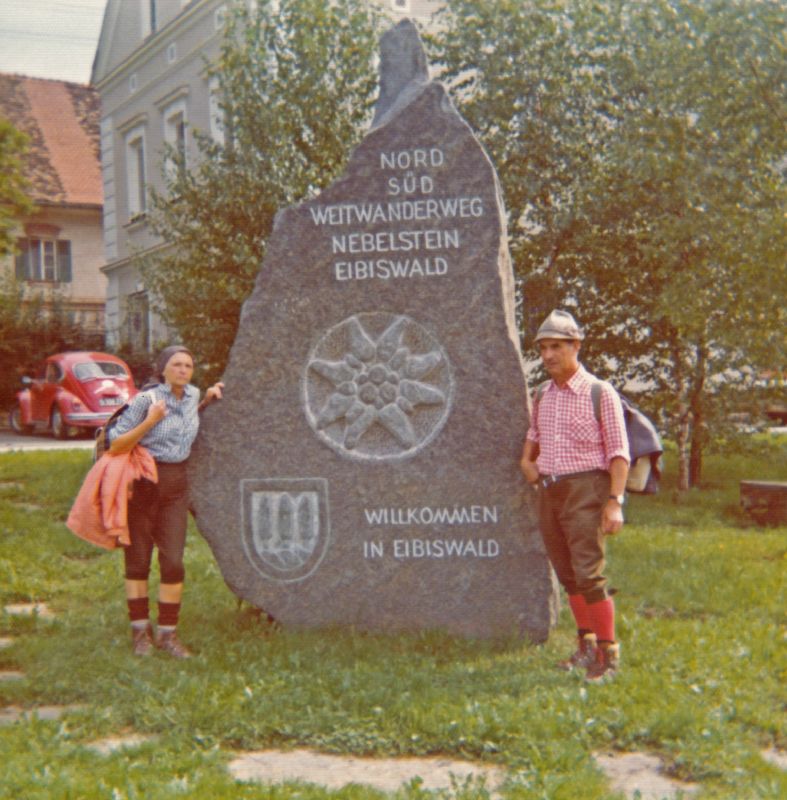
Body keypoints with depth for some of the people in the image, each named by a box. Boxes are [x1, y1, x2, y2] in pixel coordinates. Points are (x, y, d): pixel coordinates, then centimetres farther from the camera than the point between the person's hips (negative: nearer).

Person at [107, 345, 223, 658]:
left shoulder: (192, 395, 6)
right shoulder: (146, 400, -11)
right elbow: (115, 445, -13)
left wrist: (208, 400, 13)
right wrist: (149, 421, -22)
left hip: (176, 483, 4)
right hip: (142, 482, -4)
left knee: (173, 561, 0)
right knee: (138, 560, 4)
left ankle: (167, 632, 10)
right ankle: (140, 630, 17)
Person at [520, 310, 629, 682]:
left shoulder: (600, 393, -6)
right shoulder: (542, 395, 12)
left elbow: (619, 452, -9)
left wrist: (615, 502, -17)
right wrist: (526, 461, 11)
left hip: (585, 490, -6)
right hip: (549, 491, 7)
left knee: (589, 574, -13)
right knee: (568, 575, 12)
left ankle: (608, 653, -2)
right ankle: (586, 646, 25)